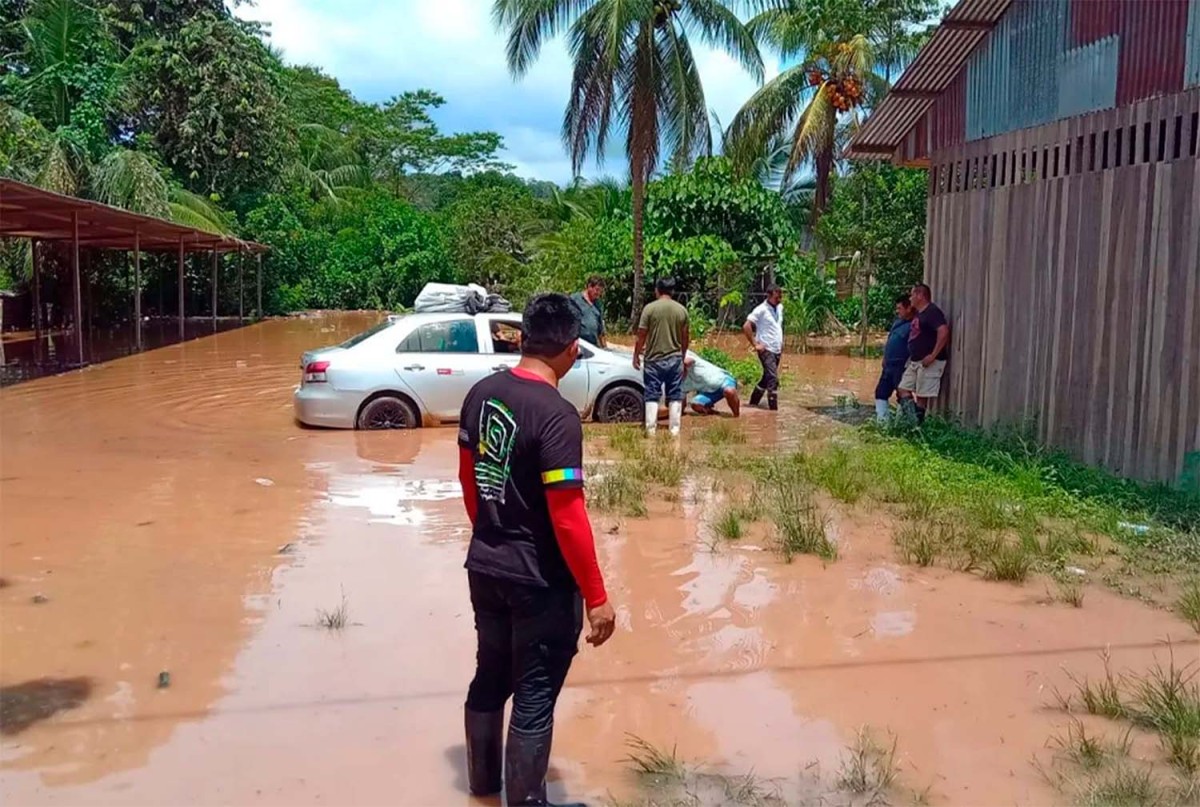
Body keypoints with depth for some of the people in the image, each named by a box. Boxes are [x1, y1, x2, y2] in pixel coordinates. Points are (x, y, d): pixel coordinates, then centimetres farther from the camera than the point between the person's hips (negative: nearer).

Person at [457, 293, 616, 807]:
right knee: (535, 695, 8)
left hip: (484, 567, 8)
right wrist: (596, 597, -15)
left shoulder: (481, 393, 0)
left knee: (490, 676, 23)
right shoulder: (556, 415, -23)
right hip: (539, 581, -7)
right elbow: (568, 518, -23)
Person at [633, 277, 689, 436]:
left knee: (652, 396, 4)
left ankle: (650, 429, 2)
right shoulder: (681, 310, 2)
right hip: (675, 359, 2)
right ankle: (674, 429, 8)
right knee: (675, 396, 8)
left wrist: (636, 355, 5)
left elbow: (641, 335, -7)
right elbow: (685, 337, 9)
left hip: (654, 359, -2)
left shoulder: (650, 308, -8)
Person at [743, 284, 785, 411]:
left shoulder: (780, 308, 11)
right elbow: (746, 327, -17)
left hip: (777, 350, 8)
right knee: (773, 380, -14)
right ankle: (773, 409, -12)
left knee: (767, 378, 14)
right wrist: (755, 344, -15)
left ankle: (753, 403, 27)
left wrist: (781, 345, 15)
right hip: (766, 350, -8)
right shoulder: (761, 310, -12)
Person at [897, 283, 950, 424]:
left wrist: (933, 355, -25)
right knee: (904, 389, 5)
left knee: (922, 395, -4)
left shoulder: (932, 312, -14)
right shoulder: (919, 314, 16)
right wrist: (911, 357, 18)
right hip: (915, 361, 10)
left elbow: (944, 332, -26)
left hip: (929, 362, -10)